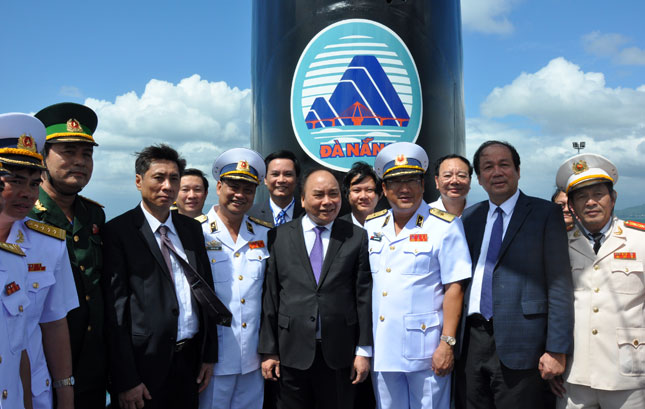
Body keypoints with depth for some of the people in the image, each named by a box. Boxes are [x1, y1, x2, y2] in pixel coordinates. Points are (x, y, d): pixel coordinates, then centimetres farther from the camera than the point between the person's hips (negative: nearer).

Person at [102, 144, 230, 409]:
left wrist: (209, 354, 8)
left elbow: (205, 290, 10)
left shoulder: (192, 228, 8)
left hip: (191, 357, 5)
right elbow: (115, 307, -11)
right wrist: (126, 380, -12)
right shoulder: (118, 231, -8)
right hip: (147, 362, -5)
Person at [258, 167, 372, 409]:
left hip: (339, 353, 0)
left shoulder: (357, 238, 1)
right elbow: (270, 296, 1)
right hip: (292, 352, 0)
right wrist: (268, 350, 0)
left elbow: (364, 296, 0)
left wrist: (364, 351, -1)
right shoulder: (279, 237, 1)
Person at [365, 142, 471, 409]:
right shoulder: (371, 227, 9)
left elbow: (454, 287, -9)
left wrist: (447, 343, -14)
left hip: (425, 351, -4)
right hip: (382, 349, 5)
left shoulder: (445, 226, -5)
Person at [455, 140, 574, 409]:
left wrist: (556, 350, -11)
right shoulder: (469, 217, 11)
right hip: (470, 340, 4)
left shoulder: (546, 214, -1)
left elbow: (560, 286, -6)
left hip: (519, 345, -4)